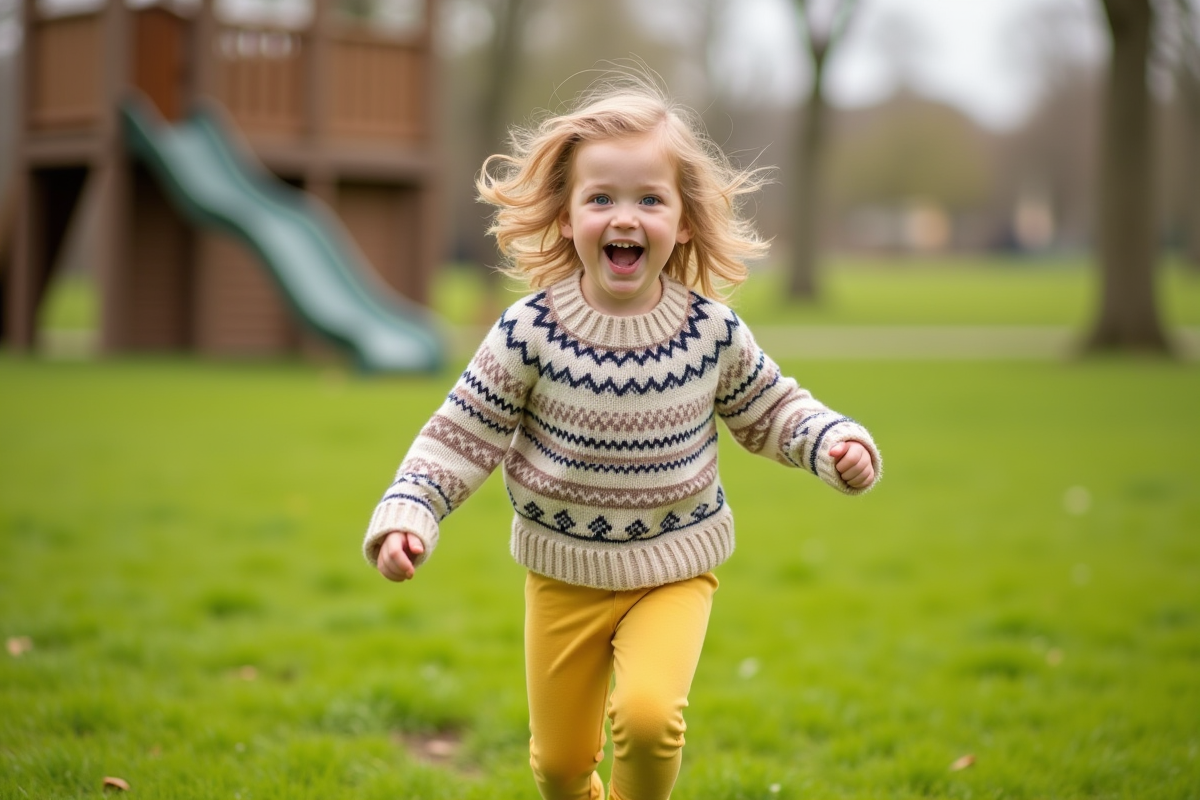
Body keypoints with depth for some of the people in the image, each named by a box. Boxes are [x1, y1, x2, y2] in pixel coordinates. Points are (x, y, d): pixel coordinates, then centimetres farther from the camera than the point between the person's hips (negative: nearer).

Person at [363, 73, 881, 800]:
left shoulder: (712, 330, -10)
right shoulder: (530, 333, -15)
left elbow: (769, 410, 6)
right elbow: (462, 434, -7)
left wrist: (835, 442, -11)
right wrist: (407, 514, -18)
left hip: (674, 574, 0)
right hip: (565, 577, 1)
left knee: (648, 714, -24)